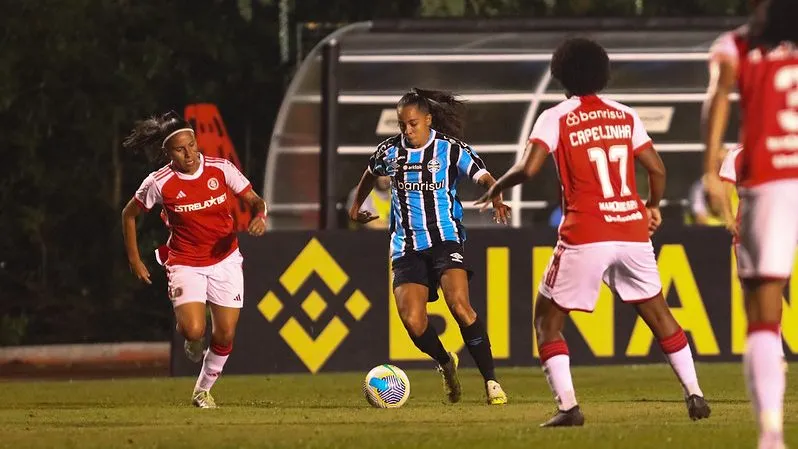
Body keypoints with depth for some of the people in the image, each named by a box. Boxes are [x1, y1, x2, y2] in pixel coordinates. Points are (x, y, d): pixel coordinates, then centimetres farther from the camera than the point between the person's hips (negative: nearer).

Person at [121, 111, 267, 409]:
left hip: (225, 261, 2)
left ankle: (204, 389, 23)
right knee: (193, 330, -23)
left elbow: (255, 200, 2)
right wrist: (134, 260, 2)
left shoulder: (221, 169, -9)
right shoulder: (159, 183, -14)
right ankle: (192, 340, 16)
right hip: (185, 264, -2)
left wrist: (260, 215, -22)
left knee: (226, 334, -1)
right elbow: (129, 215, 2)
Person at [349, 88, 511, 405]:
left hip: (446, 238, -3)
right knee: (412, 321, -12)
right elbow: (371, 174, 29)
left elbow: (484, 177, -12)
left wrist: (497, 200, -32)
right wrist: (356, 205, 36)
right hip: (407, 245, 3)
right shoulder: (390, 151, 8)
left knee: (459, 305, -25)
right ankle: (445, 364, 20)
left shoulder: (451, 149, -3)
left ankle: (491, 381, -16)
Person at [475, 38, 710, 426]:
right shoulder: (625, 116, 10)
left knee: (547, 317, 8)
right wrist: (653, 207, 29)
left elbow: (528, 169, -13)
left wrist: (494, 190, 5)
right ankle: (694, 394, 13)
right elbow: (656, 169, 10)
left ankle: (567, 405, -7)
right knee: (657, 311, 19)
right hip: (633, 230, 4)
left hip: (585, 235, -4)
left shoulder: (556, 118, -2)